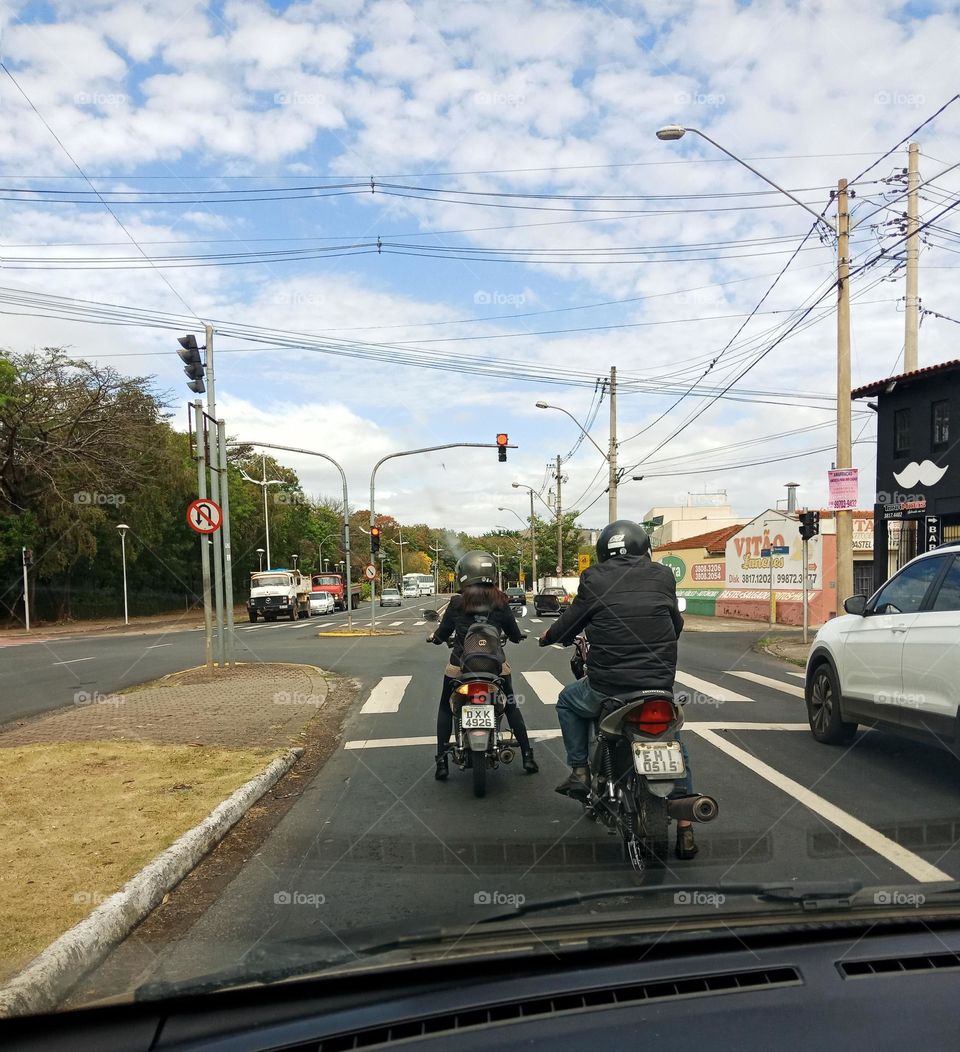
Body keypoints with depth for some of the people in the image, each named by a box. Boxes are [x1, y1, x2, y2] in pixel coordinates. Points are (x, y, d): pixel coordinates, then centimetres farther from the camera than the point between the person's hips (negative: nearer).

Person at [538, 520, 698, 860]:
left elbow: (569, 623, 3)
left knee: (568, 701, 29)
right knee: (673, 741, 27)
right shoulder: (663, 575, 4)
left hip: (607, 685, -2)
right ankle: (684, 827, 20)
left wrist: (548, 636, 26)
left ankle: (580, 771, 22)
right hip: (660, 684, 2)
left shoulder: (594, 579, -4)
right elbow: (676, 624, 15)